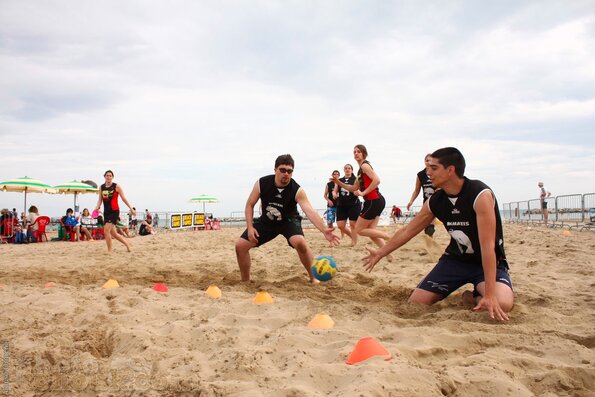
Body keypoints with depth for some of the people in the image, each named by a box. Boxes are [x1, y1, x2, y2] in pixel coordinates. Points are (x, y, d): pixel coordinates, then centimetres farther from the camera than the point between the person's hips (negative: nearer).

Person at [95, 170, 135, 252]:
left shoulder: (117, 186, -4)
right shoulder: (101, 187, 9)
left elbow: (124, 198, -1)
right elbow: (100, 200, 11)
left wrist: (131, 208, -2)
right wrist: (97, 207, -9)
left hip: (114, 211, -6)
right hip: (106, 212, 6)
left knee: (106, 231, -16)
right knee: (113, 233, 10)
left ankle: (109, 251, -3)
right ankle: (128, 244, 27)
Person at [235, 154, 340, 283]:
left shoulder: (297, 190, -27)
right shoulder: (261, 183, -21)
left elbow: (310, 211, -40)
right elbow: (249, 205, -8)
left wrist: (324, 230, -55)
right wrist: (250, 227, -19)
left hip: (289, 220, -3)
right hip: (267, 221, 3)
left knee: (300, 242, -33)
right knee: (240, 246, -5)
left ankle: (314, 278, -13)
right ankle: (245, 281, 16)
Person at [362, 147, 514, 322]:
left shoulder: (480, 195, -26)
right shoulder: (435, 201, -7)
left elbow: (487, 245, -31)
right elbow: (407, 231, 7)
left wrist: (490, 294, -35)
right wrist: (380, 253, 14)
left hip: (487, 262, -4)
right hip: (456, 259, 5)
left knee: (501, 305, -34)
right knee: (415, 303, -5)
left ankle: (473, 297, 1)